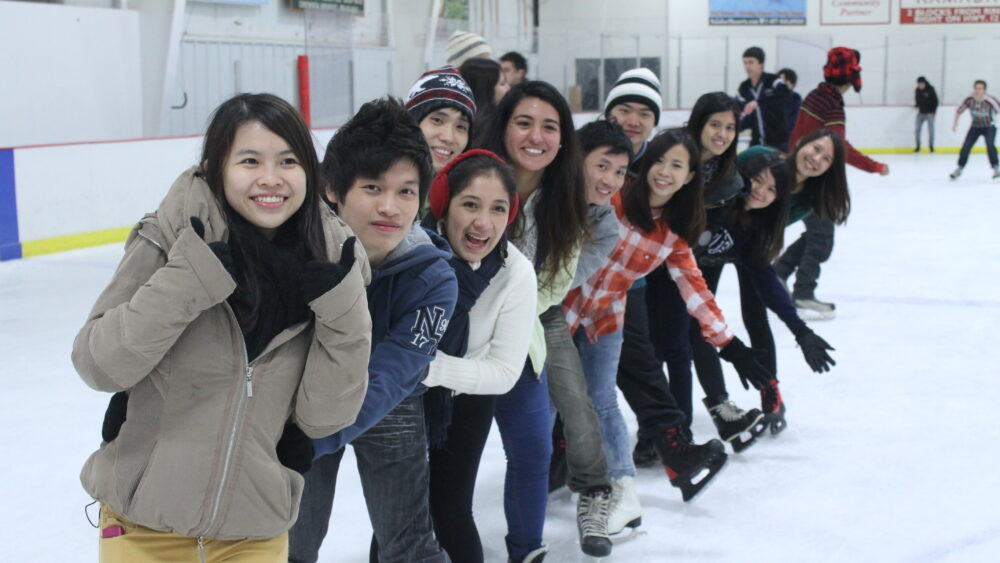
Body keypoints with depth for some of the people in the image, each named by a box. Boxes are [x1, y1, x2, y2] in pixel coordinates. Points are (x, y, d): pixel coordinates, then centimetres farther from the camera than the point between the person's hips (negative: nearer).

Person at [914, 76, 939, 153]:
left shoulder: (930, 89, -12)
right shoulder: (917, 90, 1)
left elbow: (935, 101, -8)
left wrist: (932, 111, -12)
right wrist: (917, 106, 3)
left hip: (929, 112, -4)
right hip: (921, 113, 4)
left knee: (931, 130, -5)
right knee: (917, 129, -2)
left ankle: (931, 146, 6)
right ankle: (917, 147, 8)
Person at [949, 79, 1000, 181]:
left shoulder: (989, 100, -28)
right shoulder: (969, 100, -17)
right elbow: (959, 111, -1)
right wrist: (955, 123, 3)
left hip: (989, 126, -3)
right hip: (975, 126, 3)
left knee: (990, 145, -24)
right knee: (966, 147, -4)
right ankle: (959, 169, 13)